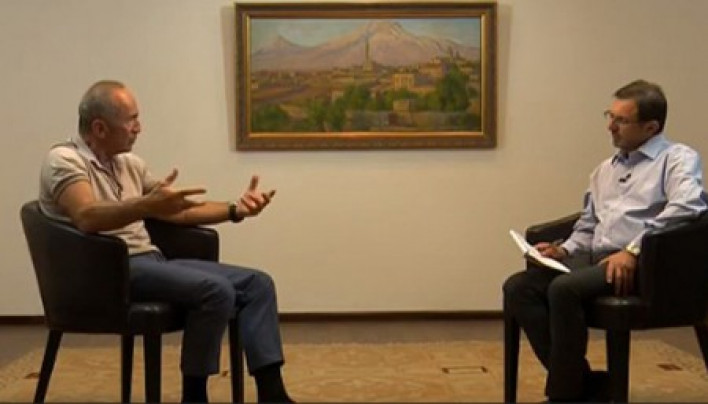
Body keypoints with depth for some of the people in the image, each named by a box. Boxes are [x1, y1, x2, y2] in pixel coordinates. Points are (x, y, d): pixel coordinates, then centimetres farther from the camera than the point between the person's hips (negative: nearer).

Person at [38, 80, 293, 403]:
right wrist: (147, 205, -42)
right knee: (216, 291, -28)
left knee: (256, 283, -5)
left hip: (151, 261, 8)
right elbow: (87, 218, -27)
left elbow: (180, 212, 22)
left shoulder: (128, 163, 17)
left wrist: (235, 209, 10)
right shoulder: (64, 160, -8)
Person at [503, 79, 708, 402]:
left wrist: (634, 249, -23)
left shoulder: (678, 158, 3)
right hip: (593, 257, 8)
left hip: (640, 263, -7)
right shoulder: (605, 169, 25)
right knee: (517, 287, -14)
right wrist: (565, 249, 6)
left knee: (564, 289, -32)